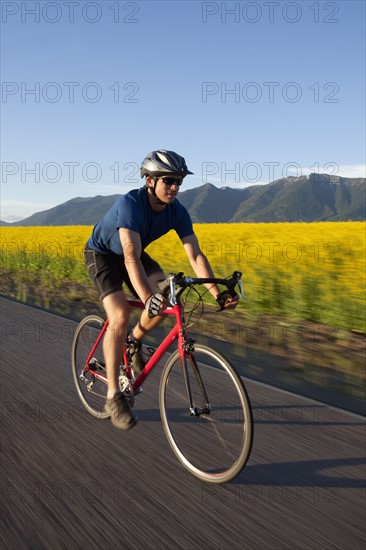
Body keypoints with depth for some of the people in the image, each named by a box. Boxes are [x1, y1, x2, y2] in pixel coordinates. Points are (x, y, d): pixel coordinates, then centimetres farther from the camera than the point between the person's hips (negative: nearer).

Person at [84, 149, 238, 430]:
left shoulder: (178, 211, -17)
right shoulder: (129, 204, -35)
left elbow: (195, 255, -20)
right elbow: (131, 258, -46)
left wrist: (216, 292, -33)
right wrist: (146, 298, -59)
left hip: (134, 253, 6)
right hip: (102, 253, -6)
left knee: (167, 296, -18)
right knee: (120, 316, -24)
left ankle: (134, 341, 10)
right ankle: (114, 396, -11)